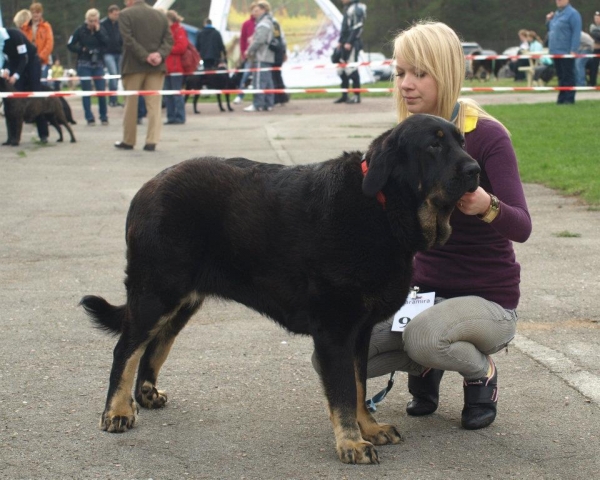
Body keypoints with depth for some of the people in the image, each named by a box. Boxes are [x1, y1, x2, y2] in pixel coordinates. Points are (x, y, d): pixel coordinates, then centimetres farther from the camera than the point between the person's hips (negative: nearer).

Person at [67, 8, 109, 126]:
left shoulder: (101, 30, 5)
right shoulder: (80, 30, -2)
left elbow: (106, 43, -10)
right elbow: (70, 45, -1)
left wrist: (98, 31, -13)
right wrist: (82, 49, -13)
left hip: (98, 65, 2)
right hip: (84, 65, -2)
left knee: (101, 91, -1)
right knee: (86, 91, 0)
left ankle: (104, 117, 13)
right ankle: (89, 118, 5)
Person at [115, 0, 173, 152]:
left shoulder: (125, 14, -4)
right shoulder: (160, 15, 10)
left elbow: (128, 39, -14)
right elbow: (169, 40, 3)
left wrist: (145, 56, -14)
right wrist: (160, 54, -9)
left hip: (134, 65, -3)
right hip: (156, 66, 3)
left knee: (131, 103, 8)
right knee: (154, 104, 3)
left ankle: (128, 141, 14)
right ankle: (152, 141, -5)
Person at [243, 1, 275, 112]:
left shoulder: (263, 24, -12)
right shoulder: (266, 22, 20)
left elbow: (259, 40, -20)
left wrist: (249, 51, -9)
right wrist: (251, 51, 12)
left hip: (261, 58, -10)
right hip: (268, 57, 10)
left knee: (259, 81, -10)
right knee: (267, 81, 9)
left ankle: (257, 104, -11)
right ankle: (268, 104, 10)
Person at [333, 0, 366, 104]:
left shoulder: (357, 8, -11)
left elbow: (357, 27, -18)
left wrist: (349, 42, -21)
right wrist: (340, 41, 18)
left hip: (353, 44, -10)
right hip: (345, 43, 10)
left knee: (351, 69, -10)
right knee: (342, 70, 10)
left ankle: (357, 96, -4)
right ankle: (344, 96, 17)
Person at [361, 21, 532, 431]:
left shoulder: (486, 135, -15)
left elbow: (521, 227, -22)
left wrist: (486, 206, -43)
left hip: (487, 300, -5)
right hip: (420, 290, 5)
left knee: (424, 336, -37)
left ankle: (482, 373, -1)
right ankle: (425, 368, 13)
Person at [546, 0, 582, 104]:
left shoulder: (572, 13, -10)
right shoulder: (556, 14, 15)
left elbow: (576, 33, -16)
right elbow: (551, 30, 26)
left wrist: (573, 50, -21)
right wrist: (548, 21, 7)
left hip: (566, 52, -8)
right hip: (556, 51, 8)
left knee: (568, 76, -3)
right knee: (560, 76, 12)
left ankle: (569, 98, 1)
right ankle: (562, 98, 17)